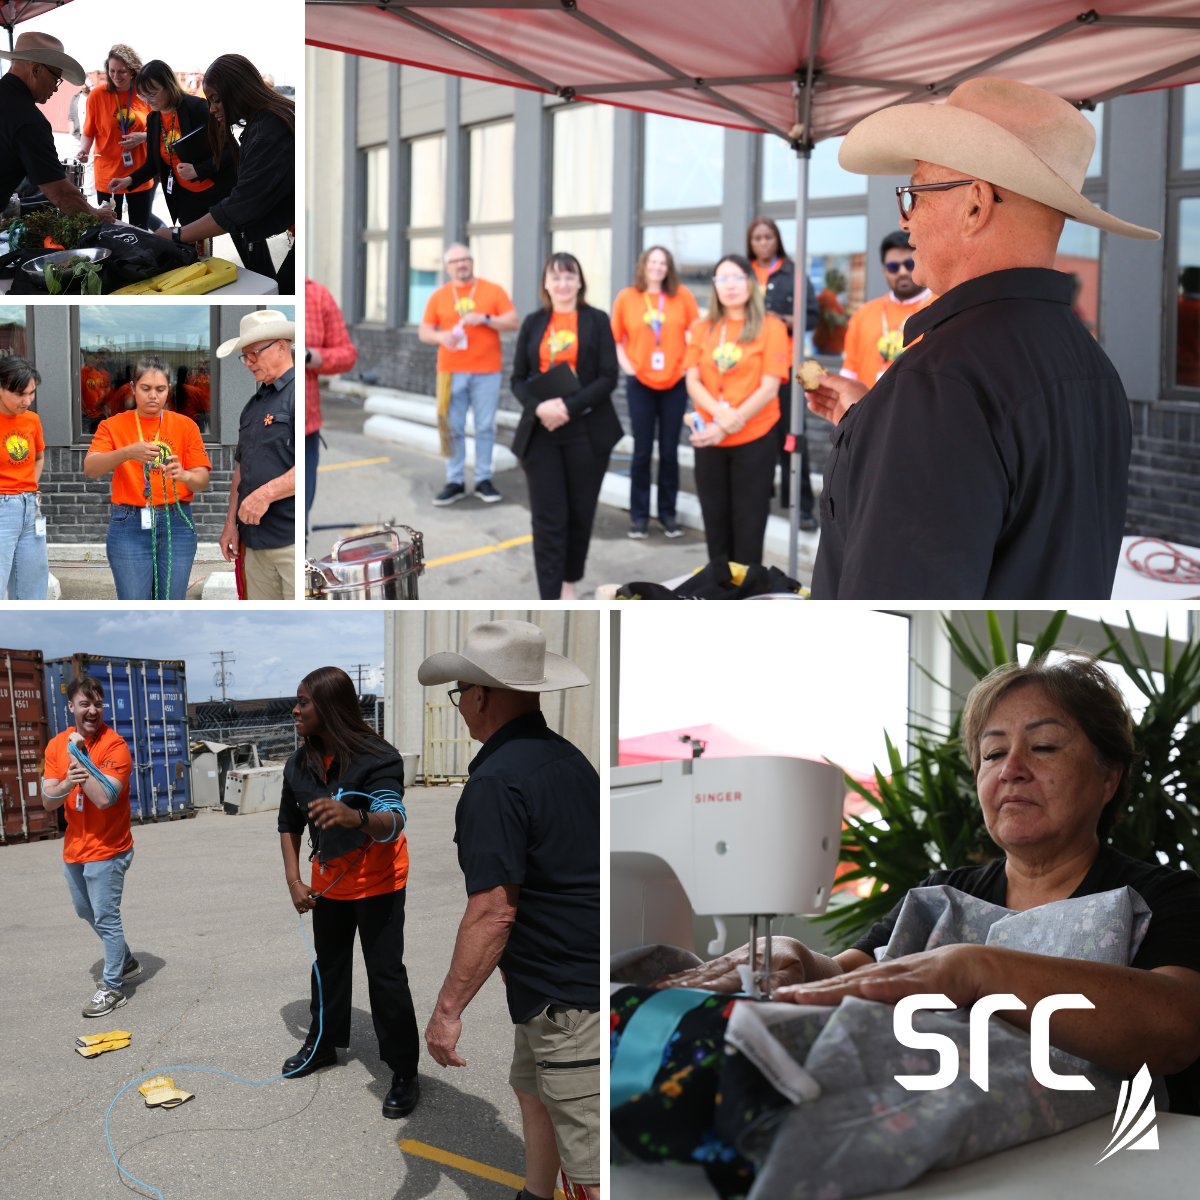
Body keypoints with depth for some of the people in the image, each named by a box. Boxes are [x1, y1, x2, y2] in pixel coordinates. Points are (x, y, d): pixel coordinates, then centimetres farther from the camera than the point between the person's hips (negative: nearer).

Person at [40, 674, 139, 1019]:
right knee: (87, 912, 22)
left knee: (106, 919, -4)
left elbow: (105, 798, -28)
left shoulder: (114, 745, -18)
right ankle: (126, 962, 41)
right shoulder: (57, 745, 0)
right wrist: (66, 783, -27)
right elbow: (48, 801, -5)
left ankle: (113, 988, 10)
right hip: (74, 848, 7)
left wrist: (77, 756, -26)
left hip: (106, 851, -7)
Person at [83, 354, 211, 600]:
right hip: (129, 526, -1)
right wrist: (128, 452, -31)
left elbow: (202, 479, 0)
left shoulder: (185, 426, 7)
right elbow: (90, 468, -13)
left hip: (176, 525, 1)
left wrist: (183, 475, -24)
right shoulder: (113, 426, 4)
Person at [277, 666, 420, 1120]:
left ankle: (404, 1073, 5)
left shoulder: (377, 758, -26)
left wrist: (354, 817, -61)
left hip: (378, 884, -6)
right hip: (329, 883, 6)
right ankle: (323, 1044, 39)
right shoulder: (300, 764, -7)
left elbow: (393, 824, -40)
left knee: (385, 974, -5)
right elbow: (288, 824, 7)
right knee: (328, 965, 19)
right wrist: (294, 880, -3)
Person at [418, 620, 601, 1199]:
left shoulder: (495, 784, -18)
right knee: (532, 1086, 30)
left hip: (567, 995, -10)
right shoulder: (568, 758, 10)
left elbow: (492, 913, -23)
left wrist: (447, 1009, -18)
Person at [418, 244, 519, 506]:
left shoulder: (493, 290, 4)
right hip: (451, 372, 1)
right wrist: (441, 336, -12)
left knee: (485, 427, 1)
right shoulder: (439, 296, 8)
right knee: (453, 428, 1)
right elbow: (423, 331, 9)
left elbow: (513, 323, 1)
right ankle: (455, 482, 7)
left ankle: (483, 480, 9)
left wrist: (485, 319, -14)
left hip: (487, 371, -1)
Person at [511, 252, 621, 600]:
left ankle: (569, 583, 28)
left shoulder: (596, 320, 1)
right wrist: (538, 406, -14)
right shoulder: (533, 323, 8)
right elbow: (518, 379, 7)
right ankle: (551, 602, -4)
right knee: (548, 517, -4)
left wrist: (569, 407, -18)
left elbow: (608, 377, -6)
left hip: (586, 430, -1)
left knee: (580, 513, 8)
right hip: (541, 431, 1)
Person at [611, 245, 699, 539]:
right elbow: (615, 339, 4)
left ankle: (668, 513, 16)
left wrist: (689, 364, -5)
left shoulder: (682, 296, -1)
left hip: (675, 383, 1)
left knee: (669, 451, 5)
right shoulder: (627, 297, -2)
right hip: (640, 384, -1)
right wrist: (628, 368, -6)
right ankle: (639, 514, 11)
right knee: (642, 451, 2)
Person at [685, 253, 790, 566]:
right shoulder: (702, 329, 8)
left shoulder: (770, 326, -3)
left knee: (748, 530, 1)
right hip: (709, 441, 4)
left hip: (754, 440, -4)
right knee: (716, 526, 10)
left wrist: (726, 427, -16)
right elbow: (693, 381, 1)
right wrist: (720, 414, -19)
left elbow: (769, 388, -10)